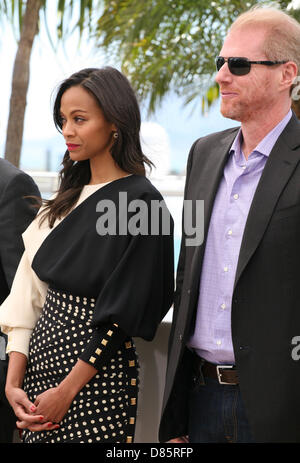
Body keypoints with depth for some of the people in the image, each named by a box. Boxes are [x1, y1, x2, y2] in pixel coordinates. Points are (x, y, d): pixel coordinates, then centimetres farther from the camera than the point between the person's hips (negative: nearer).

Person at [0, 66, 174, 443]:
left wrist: (67, 391, -14)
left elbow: (122, 313, -14)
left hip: (96, 374, -6)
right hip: (41, 355, 6)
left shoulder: (141, 202, -11)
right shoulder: (66, 200, 10)